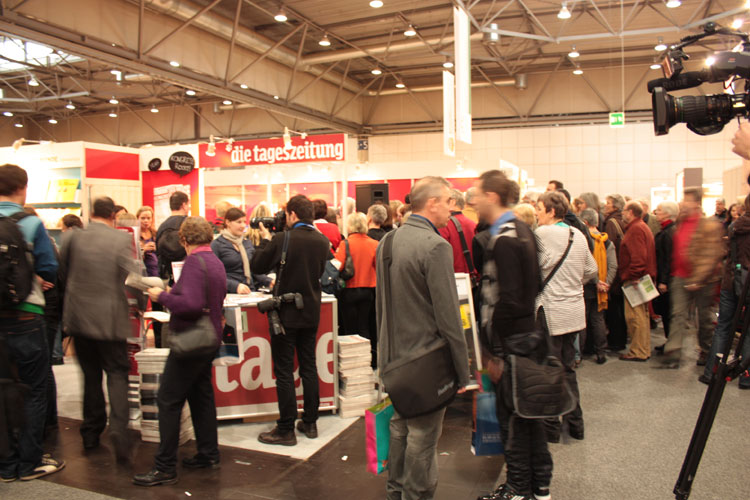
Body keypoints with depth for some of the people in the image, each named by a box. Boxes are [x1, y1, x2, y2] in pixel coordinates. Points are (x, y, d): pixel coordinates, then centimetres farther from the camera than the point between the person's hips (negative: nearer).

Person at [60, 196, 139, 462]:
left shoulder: (72, 236, -1)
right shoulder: (122, 239, -10)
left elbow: (61, 272, 10)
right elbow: (133, 278, -13)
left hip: (78, 317, 3)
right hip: (109, 320, -3)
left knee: (90, 375, 16)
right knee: (117, 373, 5)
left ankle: (91, 432, 24)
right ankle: (118, 428, -13)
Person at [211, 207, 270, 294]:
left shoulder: (248, 243, 17)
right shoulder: (216, 245, -1)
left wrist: (270, 282, 4)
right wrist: (236, 286, -21)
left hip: (251, 293, 5)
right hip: (229, 294, -5)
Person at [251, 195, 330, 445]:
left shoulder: (282, 239, -16)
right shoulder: (322, 241, -1)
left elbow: (257, 265, -6)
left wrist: (266, 239, 7)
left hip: (286, 313, -5)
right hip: (311, 313, 5)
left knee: (284, 372, 2)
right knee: (309, 367, 14)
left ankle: (286, 429, 8)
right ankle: (310, 422, 23)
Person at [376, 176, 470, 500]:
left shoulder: (388, 240, 5)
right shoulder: (436, 246, -20)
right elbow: (448, 316, -20)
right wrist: (463, 371, -12)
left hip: (393, 356, 8)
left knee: (399, 427, 21)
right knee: (422, 437, 5)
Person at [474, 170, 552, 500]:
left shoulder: (503, 239, -18)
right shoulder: (522, 230, 11)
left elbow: (507, 301, -23)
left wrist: (496, 352, -17)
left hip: (512, 337, -10)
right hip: (530, 332, 10)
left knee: (511, 415, 3)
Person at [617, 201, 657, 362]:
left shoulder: (635, 229, -14)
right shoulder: (643, 227, 20)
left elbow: (638, 257, -24)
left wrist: (631, 276, -22)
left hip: (634, 280, -11)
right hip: (643, 277, 11)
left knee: (634, 316, -7)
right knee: (642, 315, 15)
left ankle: (638, 352, -2)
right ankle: (644, 349, 23)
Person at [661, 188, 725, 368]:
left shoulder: (709, 226, -10)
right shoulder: (680, 223, 9)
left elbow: (711, 256, -15)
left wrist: (697, 279, -20)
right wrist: (674, 273, 12)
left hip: (702, 281, -5)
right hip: (680, 278, 5)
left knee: (704, 317, 11)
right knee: (679, 315, -1)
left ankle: (706, 352, 28)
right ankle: (673, 354, -4)